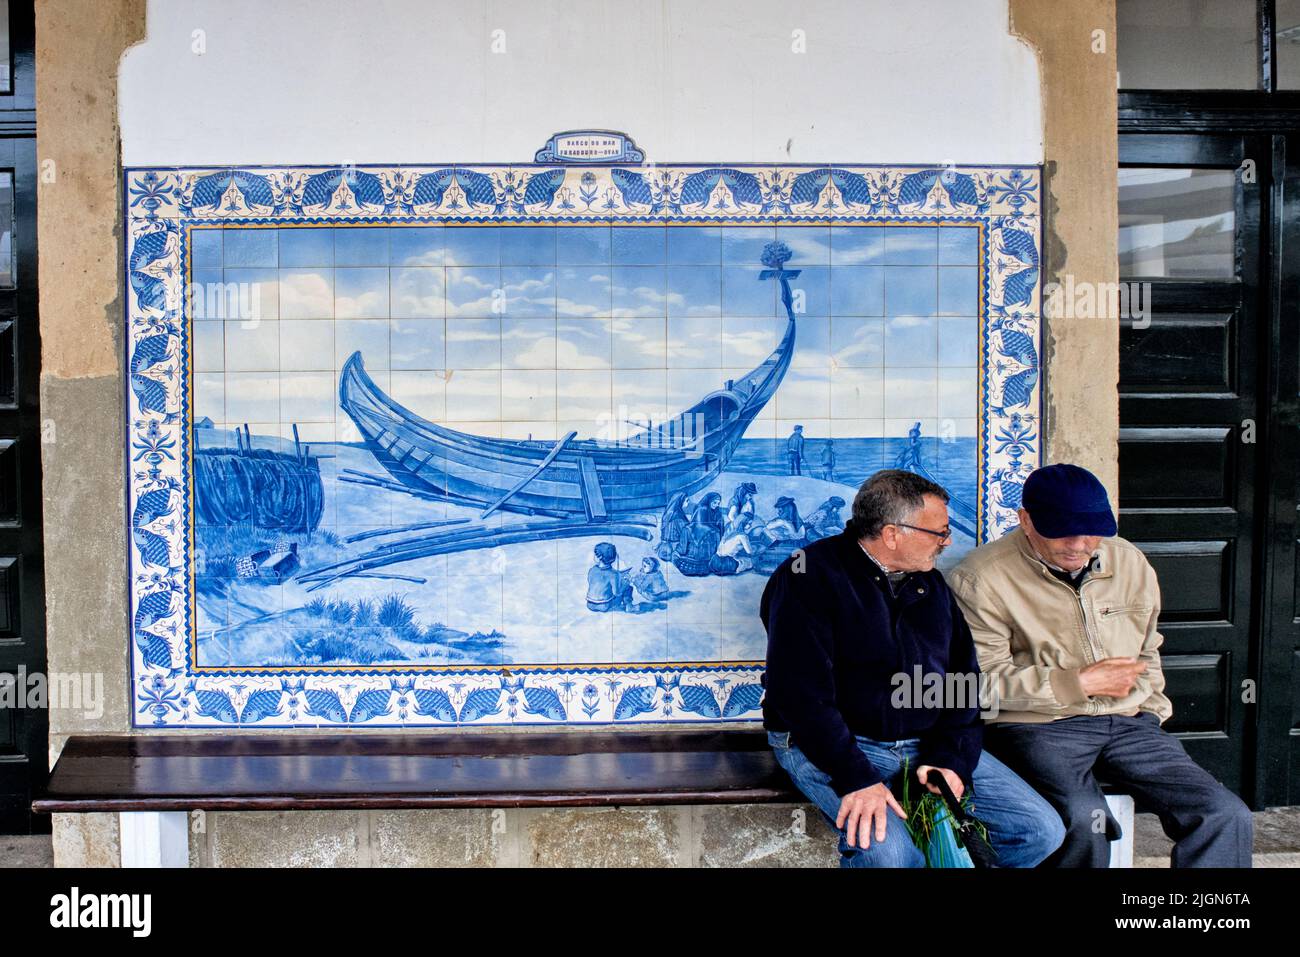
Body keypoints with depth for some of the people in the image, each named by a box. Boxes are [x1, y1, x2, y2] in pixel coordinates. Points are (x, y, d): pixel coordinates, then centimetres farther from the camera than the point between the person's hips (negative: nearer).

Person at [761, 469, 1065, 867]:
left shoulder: (931, 584, 12)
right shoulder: (808, 577, -12)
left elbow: (962, 679, 10)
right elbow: (801, 693, -19)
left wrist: (951, 760, -7)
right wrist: (857, 779, -26)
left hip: (929, 745, 7)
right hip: (835, 745, -6)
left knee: (1043, 831, -4)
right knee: (887, 852, -34)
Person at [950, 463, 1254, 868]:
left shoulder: (1130, 563, 11)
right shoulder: (981, 577, -7)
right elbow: (983, 679, -11)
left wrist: (1151, 710, 13)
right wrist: (1080, 683, -13)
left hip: (1128, 722, 5)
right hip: (1037, 726, -5)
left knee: (1226, 816, -12)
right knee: (1083, 818, -34)